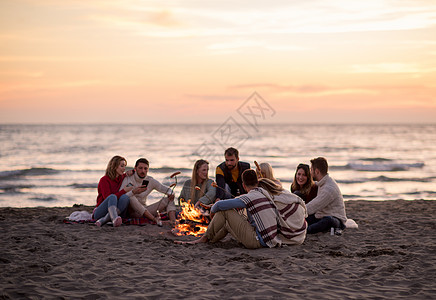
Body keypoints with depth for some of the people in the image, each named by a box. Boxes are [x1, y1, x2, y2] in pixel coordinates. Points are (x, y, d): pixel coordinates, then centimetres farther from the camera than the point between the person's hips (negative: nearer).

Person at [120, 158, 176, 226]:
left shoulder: (151, 181, 3)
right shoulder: (127, 178, -8)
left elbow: (167, 189, 6)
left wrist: (170, 193, -18)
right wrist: (134, 192, -39)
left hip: (144, 210, 4)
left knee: (168, 200, -10)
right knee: (131, 197, -35)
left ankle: (173, 221, -39)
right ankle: (155, 219, -40)